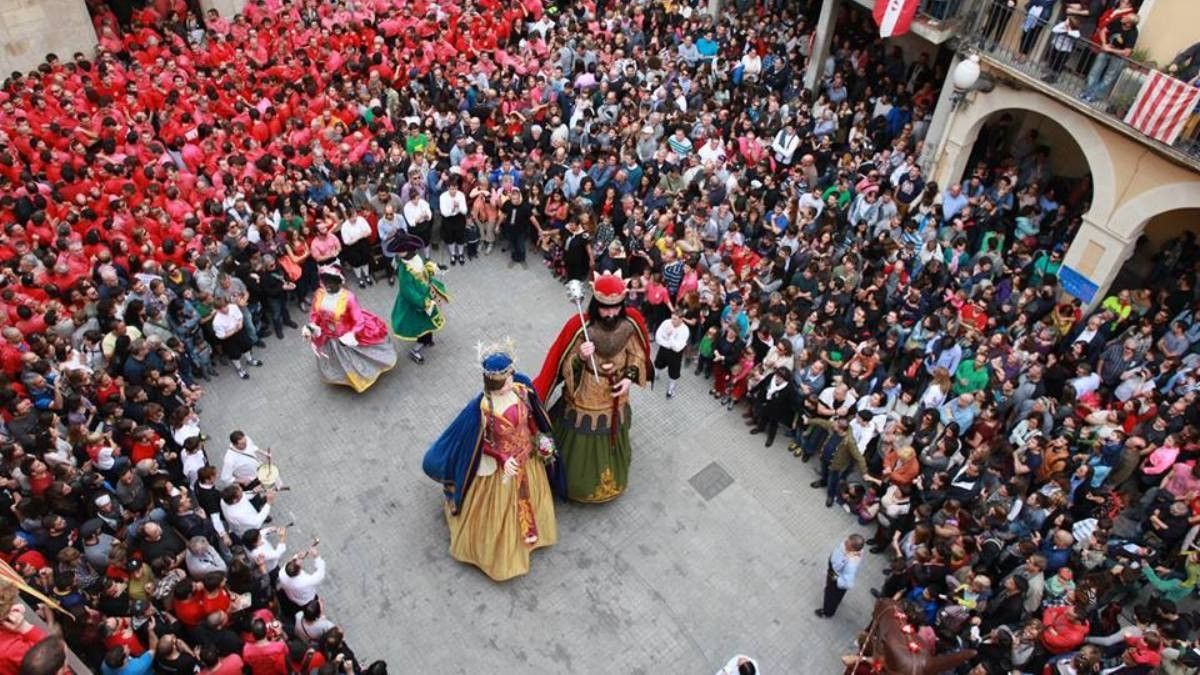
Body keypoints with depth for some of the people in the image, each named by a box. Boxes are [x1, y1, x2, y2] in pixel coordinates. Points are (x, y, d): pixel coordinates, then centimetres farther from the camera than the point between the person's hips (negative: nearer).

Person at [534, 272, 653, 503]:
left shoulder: (631, 323, -18)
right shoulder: (580, 327, -28)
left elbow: (637, 356, 0)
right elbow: (566, 367, -19)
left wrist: (630, 377, -16)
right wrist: (580, 358, -40)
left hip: (615, 400, 4)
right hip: (584, 400, -3)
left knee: (612, 442, 27)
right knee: (580, 445, 16)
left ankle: (610, 481, 56)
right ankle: (576, 481, 45)